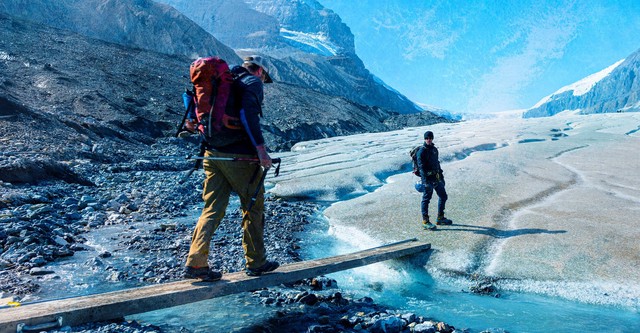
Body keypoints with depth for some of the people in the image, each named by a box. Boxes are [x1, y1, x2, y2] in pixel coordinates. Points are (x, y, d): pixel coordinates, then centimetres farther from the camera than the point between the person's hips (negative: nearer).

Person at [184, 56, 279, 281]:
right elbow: (248, 113, -20)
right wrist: (261, 148, -23)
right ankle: (256, 263, 18)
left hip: (213, 153, 7)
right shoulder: (253, 82, -4)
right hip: (239, 156, -7)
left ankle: (195, 263, 3)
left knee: (212, 209, 9)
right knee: (253, 207, 8)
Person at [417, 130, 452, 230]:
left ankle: (440, 218, 27)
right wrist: (426, 181, -25)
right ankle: (425, 222, 7)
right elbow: (421, 167, -18)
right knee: (426, 199, -2)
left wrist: (441, 176, 20)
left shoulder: (434, 149, 12)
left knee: (443, 196, 14)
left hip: (437, 178, 8)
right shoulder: (422, 151, -12)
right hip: (428, 178, -8)